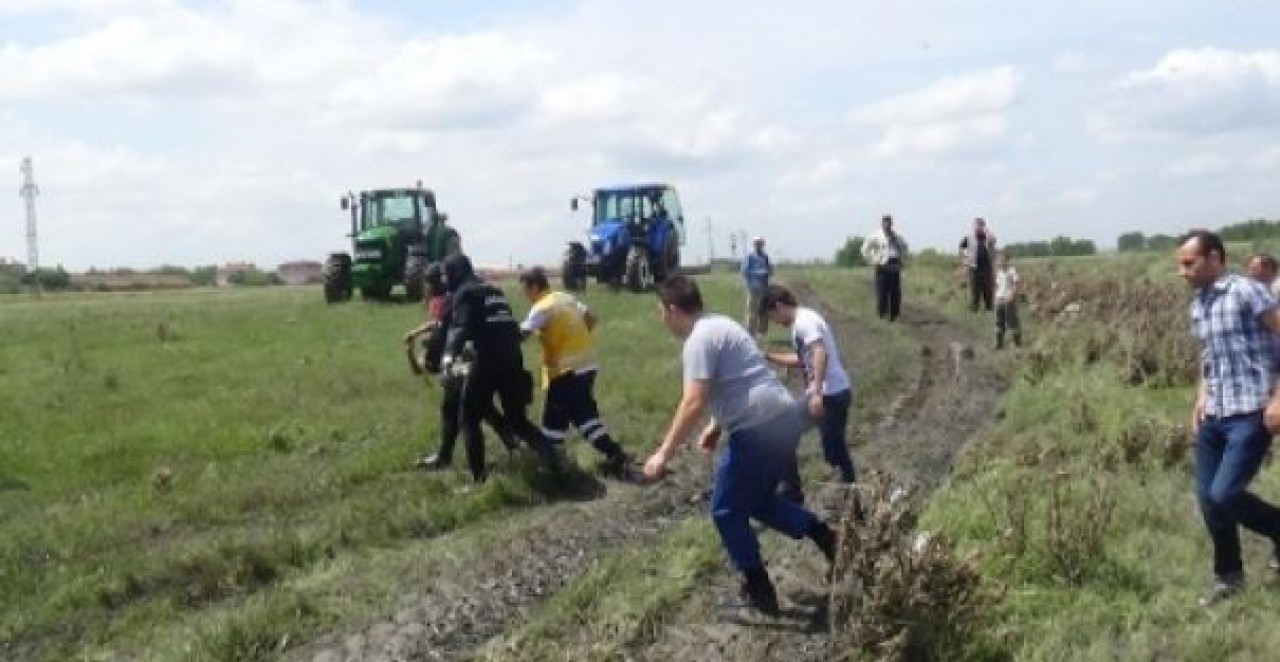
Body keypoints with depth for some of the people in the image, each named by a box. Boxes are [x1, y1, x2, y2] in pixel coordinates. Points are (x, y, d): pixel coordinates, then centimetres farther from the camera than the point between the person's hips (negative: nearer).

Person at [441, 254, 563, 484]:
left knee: (470, 419, 8)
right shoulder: (492, 290, 25)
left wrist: (450, 354, -33)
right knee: (517, 420, 14)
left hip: (488, 360, -7)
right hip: (513, 359, 7)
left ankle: (478, 476, 3)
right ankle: (554, 462, -3)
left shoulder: (463, 293, 1)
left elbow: (462, 326, -18)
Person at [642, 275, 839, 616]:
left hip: (761, 427, -10)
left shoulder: (699, 339, -13)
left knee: (727, 511, 5)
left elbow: (694, 403, -22)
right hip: (784, 418, 10)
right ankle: (825, 537, 19)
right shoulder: (719, 326, 18)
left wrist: (664, 453, -19)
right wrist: (716, 426, 35)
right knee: (757, 501, 24)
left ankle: (759, 592, 12)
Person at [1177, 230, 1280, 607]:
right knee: (1207, 498, 8)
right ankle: (1228, 576, 26)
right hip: (1213, 417, 8)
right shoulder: (1197, 305, 12)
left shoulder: (1246, 292, -12)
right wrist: (1201, 397, 14)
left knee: (1224, 495, -15)